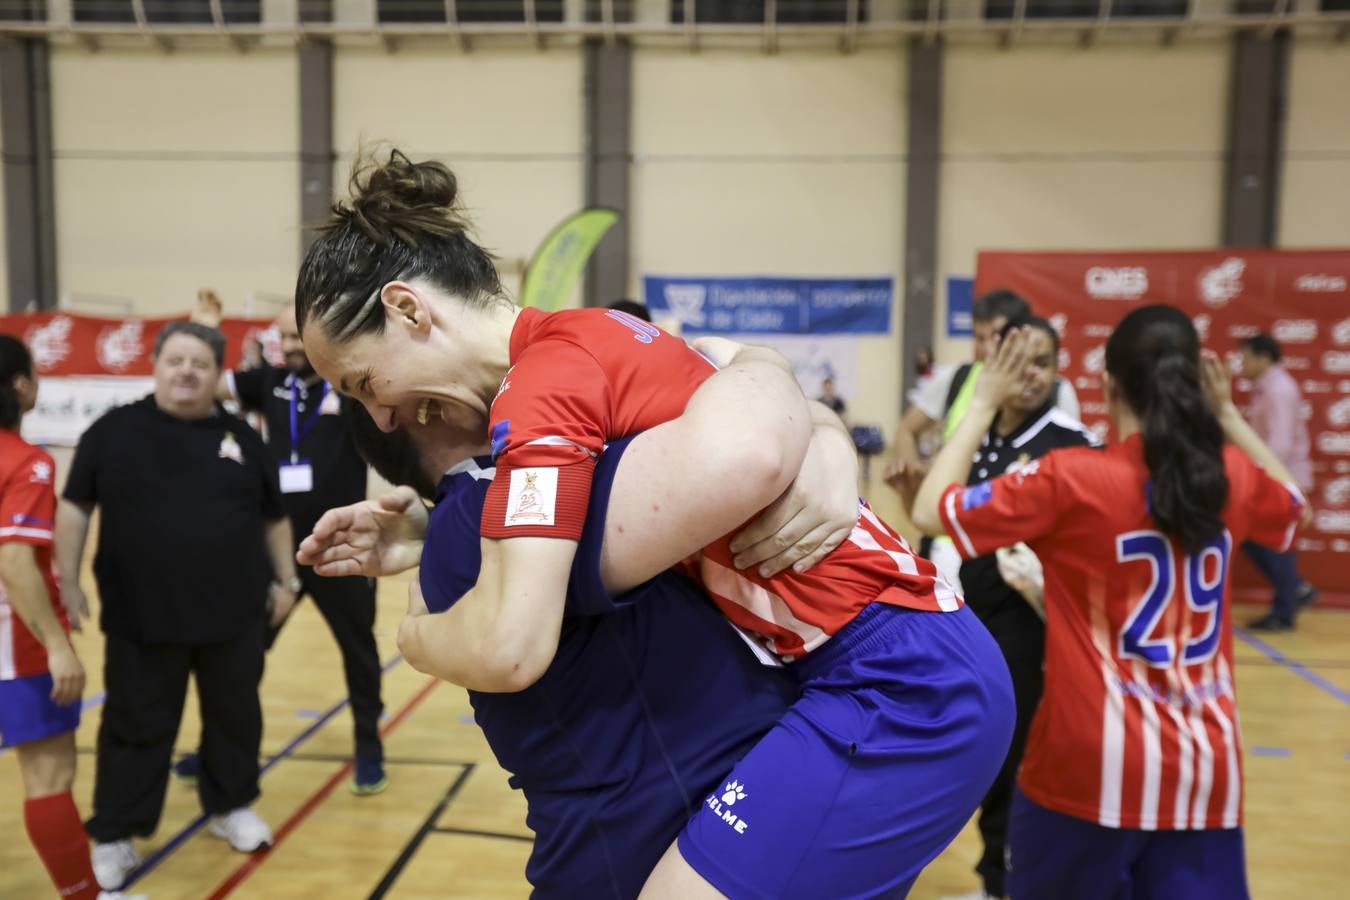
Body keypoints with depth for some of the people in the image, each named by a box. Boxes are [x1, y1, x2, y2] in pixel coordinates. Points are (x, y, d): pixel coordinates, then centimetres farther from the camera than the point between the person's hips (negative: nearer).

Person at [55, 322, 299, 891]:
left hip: (234, 616, 2)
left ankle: (232, 807, 35)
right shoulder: (115, 430, 0)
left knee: (235, 718, 15)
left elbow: (273, 517, 12)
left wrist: (285, 579, 12)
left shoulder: (241, 438, 5)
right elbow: (75, 508, 2)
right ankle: (113, 835, 23)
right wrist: (68, 583, -3)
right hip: (142, 619, -2)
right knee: (136, 728, 8)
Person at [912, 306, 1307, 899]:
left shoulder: (1069, 477, -15)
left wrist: (984, 405, -2)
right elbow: (1292, 506, 25)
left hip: (1091, 767, -3)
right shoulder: (1234, 478, 1)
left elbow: (932, 510, -8)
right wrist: (1228, 416, 23)